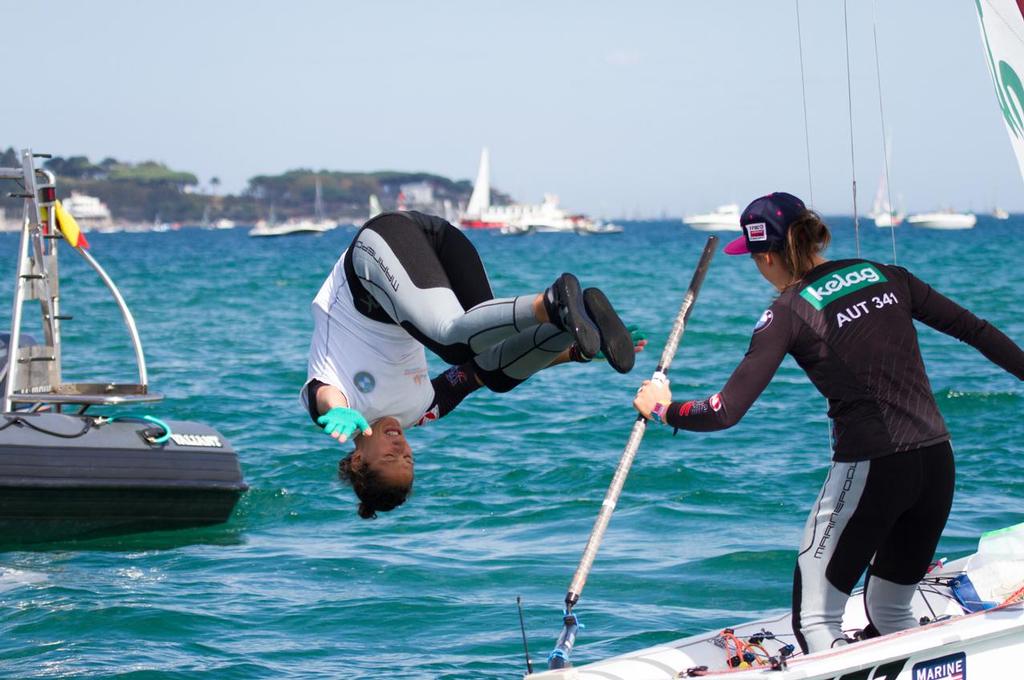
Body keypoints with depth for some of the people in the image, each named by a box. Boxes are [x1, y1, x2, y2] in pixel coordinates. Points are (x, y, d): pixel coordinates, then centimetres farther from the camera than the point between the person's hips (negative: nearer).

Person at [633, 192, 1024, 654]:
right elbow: (974, 330, 14)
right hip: (938, 461, 6)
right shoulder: (885, 276, 9)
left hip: (869, 471, -6)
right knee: (890, 614, 23)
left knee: (815, 620, 4)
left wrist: (662, 408, 8)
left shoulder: (788, 313, -5)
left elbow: (725, 412, -9)